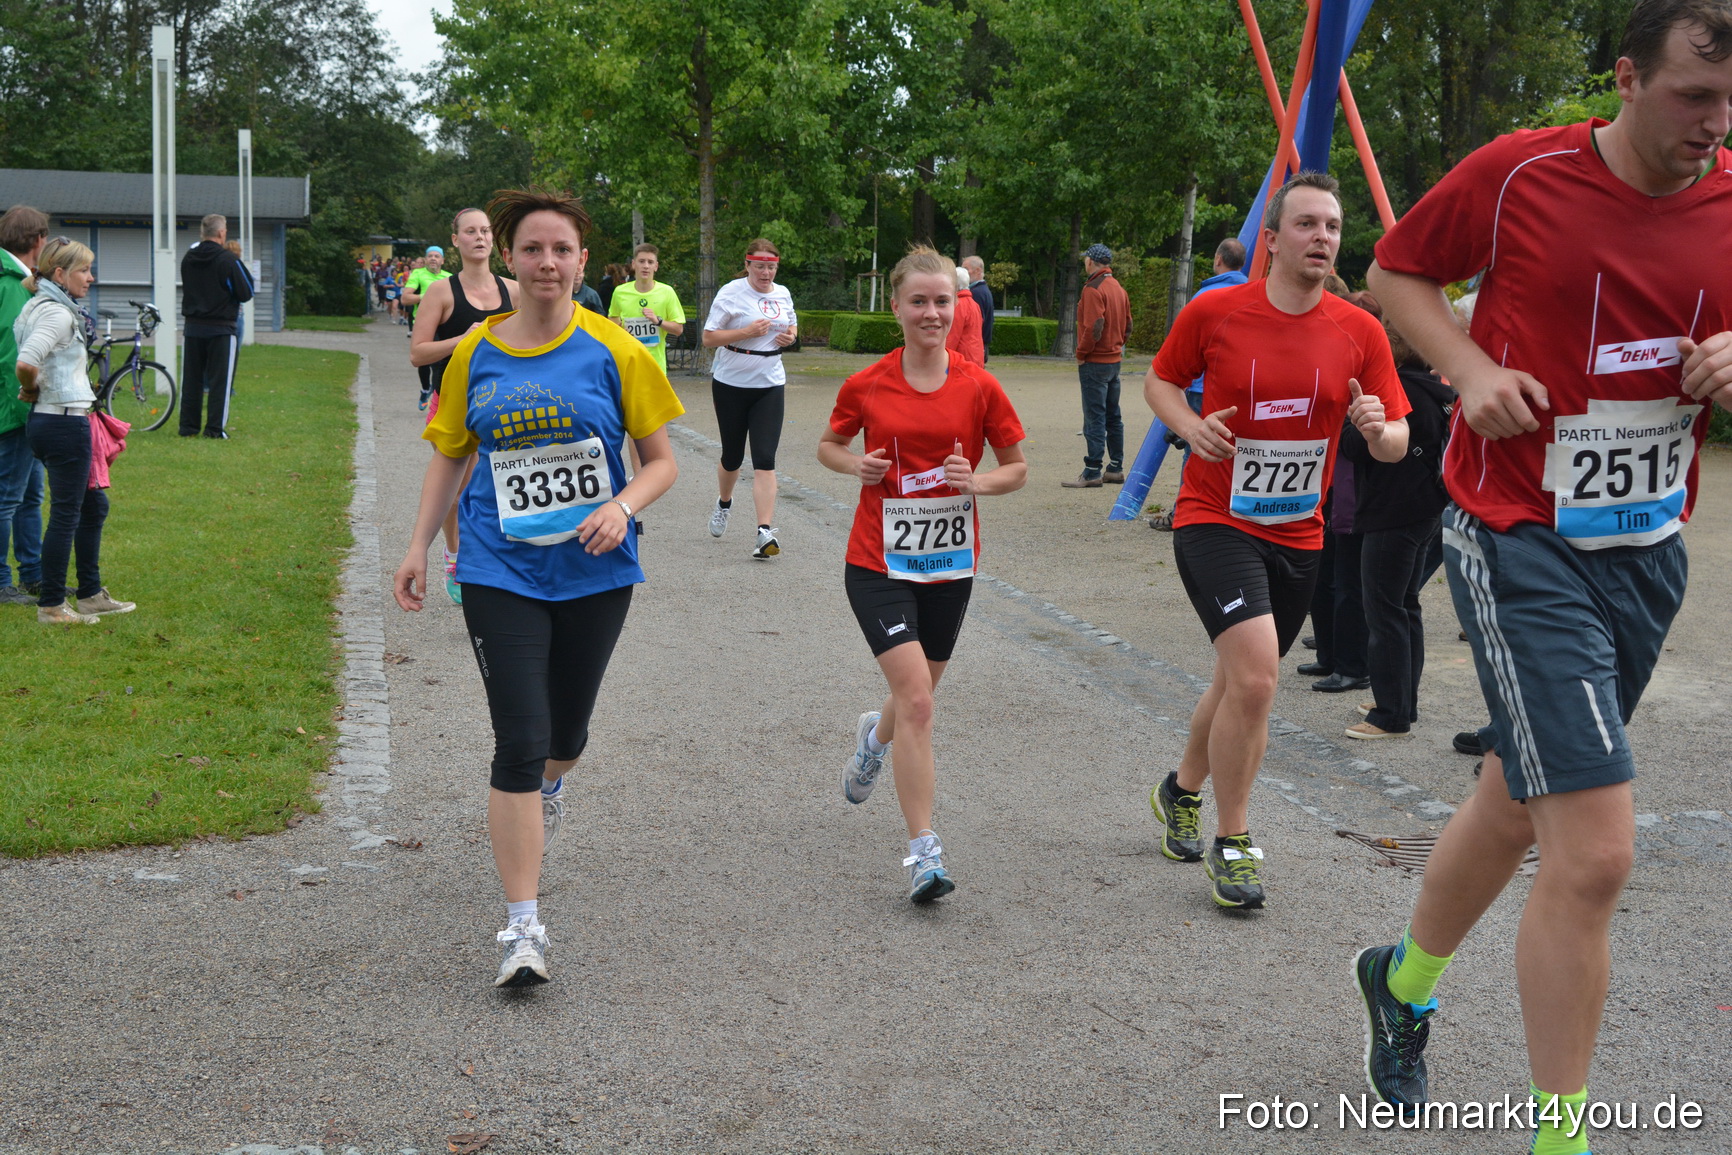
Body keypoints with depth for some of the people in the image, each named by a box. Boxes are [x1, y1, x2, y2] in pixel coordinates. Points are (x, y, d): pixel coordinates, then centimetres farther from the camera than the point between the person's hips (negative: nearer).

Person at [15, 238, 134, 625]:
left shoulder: (35, 306, 13)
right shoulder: (57, 313, -17)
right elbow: (25, 363, -30)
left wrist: (32, 391, 13)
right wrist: (33, 389, -11)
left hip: (47, 421, 11)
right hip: (65, 423, -11)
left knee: (94, 505, 19)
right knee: (66, 515, -1)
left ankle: (91, 595, 27)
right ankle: (51, 606, 7)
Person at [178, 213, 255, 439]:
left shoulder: (188, 258, 5)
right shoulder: (228, 260, -13)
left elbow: (188, 288, 15)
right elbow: (246, 293, -9)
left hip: (193, 327, 5)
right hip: (221, 329, -5)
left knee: (191, 379, 11)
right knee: (219, 379, 1)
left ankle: (188, 427, 14)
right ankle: (215, 429, -1)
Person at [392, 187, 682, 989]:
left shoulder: (613, 352, -4)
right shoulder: (474, 354, 2)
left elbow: (661, 462, 1)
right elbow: (449, 458, 13)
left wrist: (623, 507, -18)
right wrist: (418, 551, 8)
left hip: (594, 571, 1)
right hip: (500, 571, 0)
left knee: (567, 729, 17)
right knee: (519, 738, -10)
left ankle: (548, 791, 56)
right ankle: (523, 928, -5)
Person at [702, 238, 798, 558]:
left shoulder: (782, 294, 7)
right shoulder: (731, 292, -8)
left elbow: (792, 326, 25)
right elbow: (708, 338, -11)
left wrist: (790, 336, 1)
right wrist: (746, 332, -22)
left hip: (769, 385, 2)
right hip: (731, 384, -2)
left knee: (765, 459, -10)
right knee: (732, 455, 12)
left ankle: (765, 531, -16)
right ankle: (724, 504, 43)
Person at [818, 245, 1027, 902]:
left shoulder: (980, 388, -4)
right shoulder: (866, 387, -4)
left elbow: (1017, 469, 4)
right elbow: (828, 445, 12)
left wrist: (978, 482, -16)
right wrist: (855, 465, -10)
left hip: (949, 564, 2)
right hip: (878, 562, -2)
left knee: (916, 697, 17)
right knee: (916, 698, -16)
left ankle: (875, 738, 56)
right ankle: (924, 852, -12)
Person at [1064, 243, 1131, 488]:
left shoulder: (1093, 289, -15)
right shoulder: (1118, 287, 13)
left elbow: (1093, 327, -22)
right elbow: (1127, 325, 17)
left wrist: (1081, 354, -11)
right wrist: (1117, 346, 16)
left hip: (1095, 362, -9)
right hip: (1114, 359, 9)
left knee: (1094, 418, -8)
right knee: (1112, 416, 14)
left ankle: (1092, 472, -8)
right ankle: (1115, 468, 19)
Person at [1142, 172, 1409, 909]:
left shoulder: (1360, 332, -3)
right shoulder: (1214, 313, -8)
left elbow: (1396, 444, 0)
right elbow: (1160, 380, 7)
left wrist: (1378, 429, -23)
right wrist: (1190, 426, -13)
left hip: (1298, 537, 4)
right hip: (1215, 522, -4)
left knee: (1241, 684, 18)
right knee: (1255, 675, -21)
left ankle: (1182, 792, 46)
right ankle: (1231, 844, -3)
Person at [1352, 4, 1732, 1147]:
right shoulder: (1518, 175, -10)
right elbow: (1397, 269, 4)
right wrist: (1473, 367, -12)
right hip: (1523, 546, -5)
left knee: (1519, 800, 22)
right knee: (1596, 850, -14)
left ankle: (1406, 980, 49)